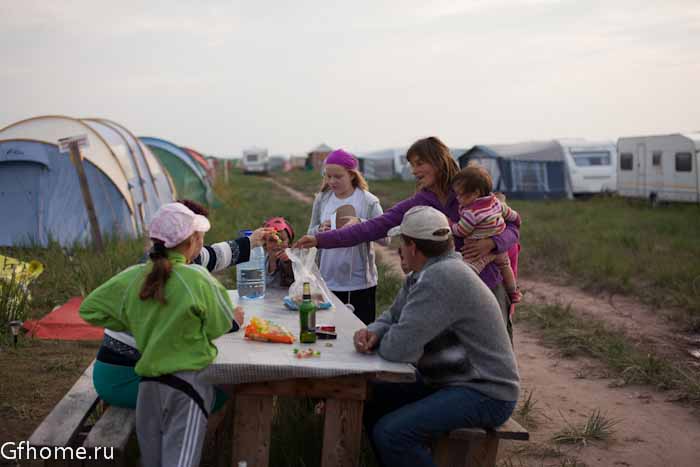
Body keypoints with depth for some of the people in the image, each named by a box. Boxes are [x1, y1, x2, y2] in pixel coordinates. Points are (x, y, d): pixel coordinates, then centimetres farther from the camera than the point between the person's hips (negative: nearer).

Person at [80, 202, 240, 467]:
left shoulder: (133, 277, -1)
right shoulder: (198, 279, -15)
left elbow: (89, 308, 10)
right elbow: (219, 327, -3)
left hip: (147, 383, 5)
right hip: (188, 383, -5)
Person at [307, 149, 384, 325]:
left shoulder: (369, 201, -8)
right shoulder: (321, 199, 4)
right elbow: (311, 234, 11)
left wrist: (360, 223, -26)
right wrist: (320, 230, -11)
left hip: (360, 282, -3)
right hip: (328, 281, 4)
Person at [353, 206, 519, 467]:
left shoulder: (442, 278, -26)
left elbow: (398, 348, -29)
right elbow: (394, 316, 15)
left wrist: (376, 344, -6)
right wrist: (374, 331, -7)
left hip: (484, 393, -10)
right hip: (446, 379, 10)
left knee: (391, 433, -24)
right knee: (369, 400, 10)